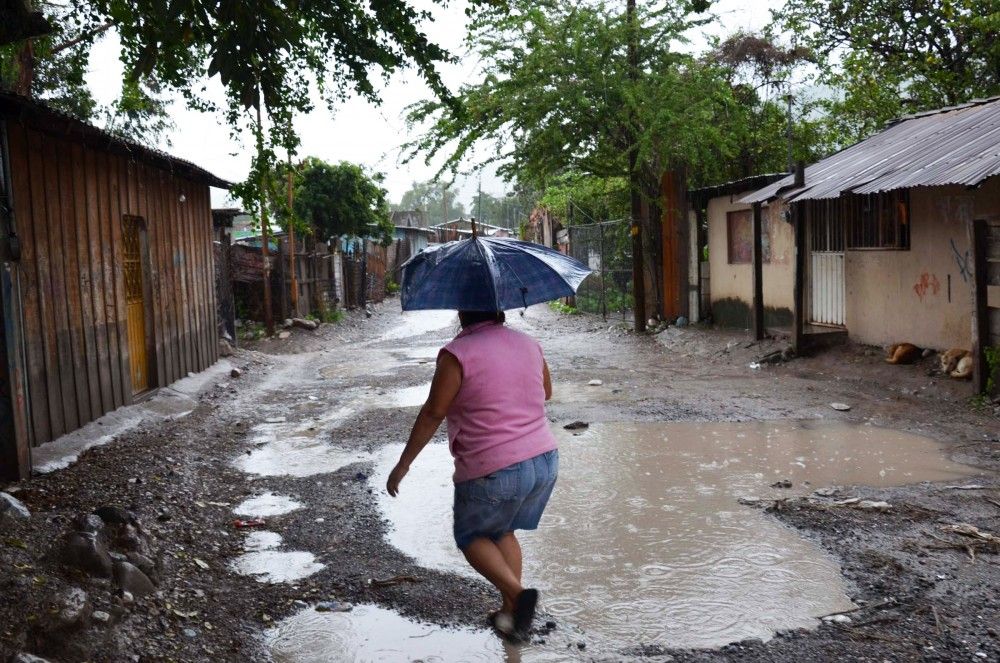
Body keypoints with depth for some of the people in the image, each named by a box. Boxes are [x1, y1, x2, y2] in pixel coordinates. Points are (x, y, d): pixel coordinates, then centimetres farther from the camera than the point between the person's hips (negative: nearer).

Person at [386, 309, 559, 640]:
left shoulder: (457, 353, -13)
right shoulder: (528, 344, 6)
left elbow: (433, 413, -12)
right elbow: (546, 393, 21)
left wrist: (403, 464, -4)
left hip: (493, 472, -6)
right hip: (545, 461, 6)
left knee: (472, 537, 16)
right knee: (502, 532, 25)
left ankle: (517, 593, -5)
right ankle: (510, 614, 22)